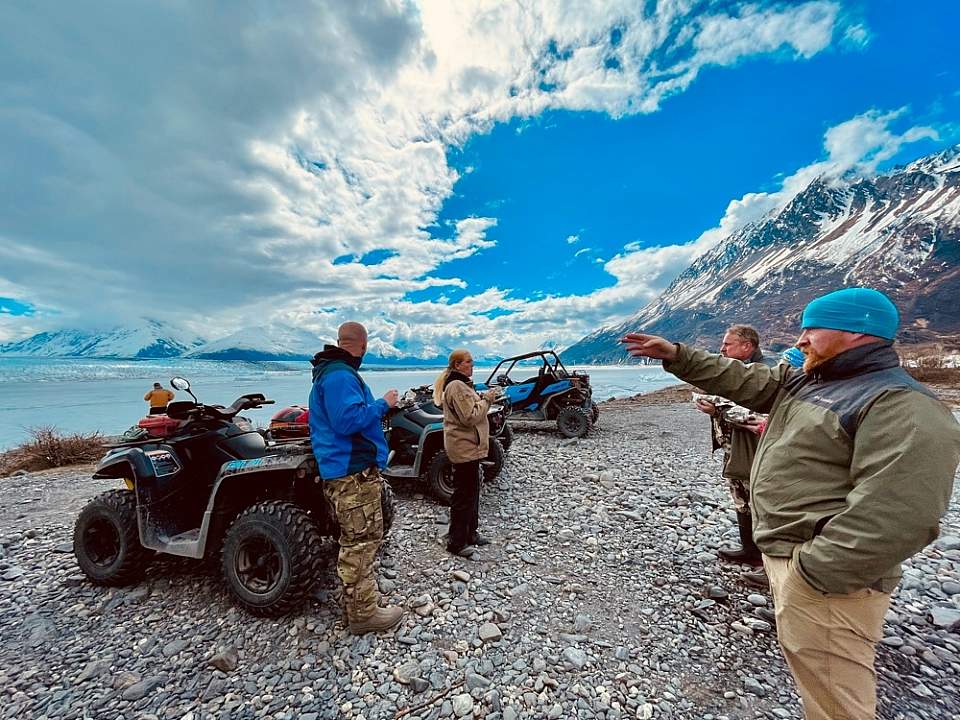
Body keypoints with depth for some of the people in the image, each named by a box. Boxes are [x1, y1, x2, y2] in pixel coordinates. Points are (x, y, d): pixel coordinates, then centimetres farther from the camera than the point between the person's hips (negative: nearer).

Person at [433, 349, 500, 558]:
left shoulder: (460, 383, 15)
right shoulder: (456, 386, -20)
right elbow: (470, 417, -24)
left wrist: (484, 397, 6)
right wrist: (486, 399, -15)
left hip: (469, 446, 11)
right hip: (464, 447, -11)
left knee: (472, 491, 19)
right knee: (464, 494, 0)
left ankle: (470, 533, 33)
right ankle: (456, 542, 13)